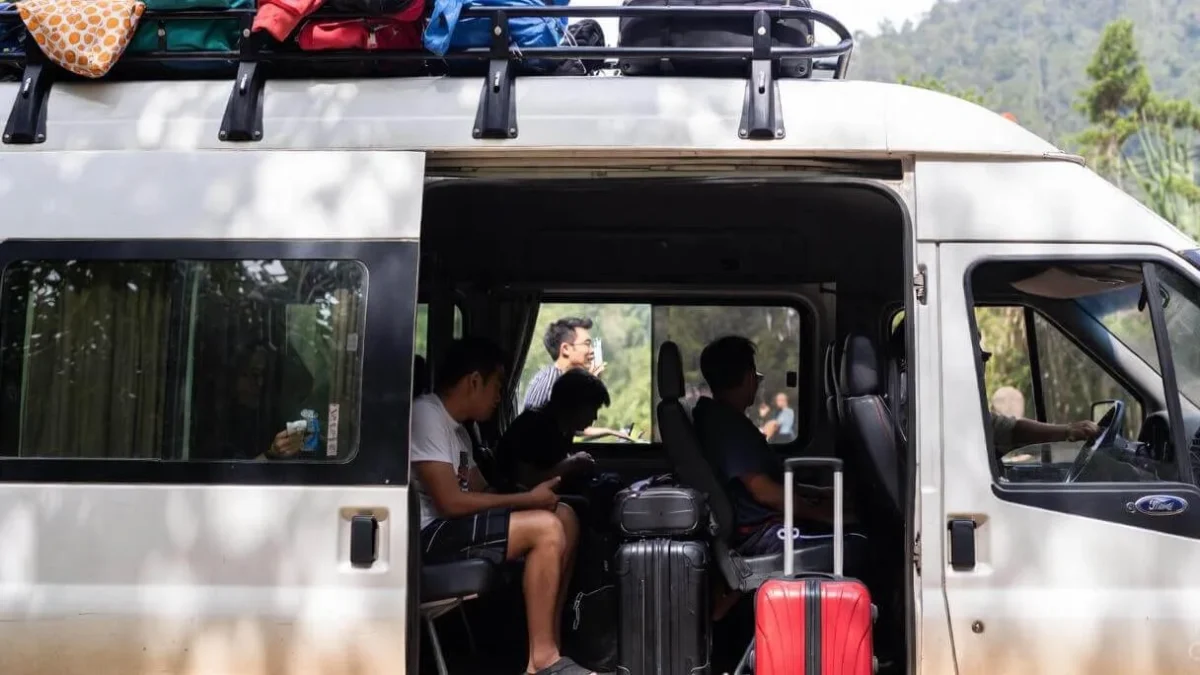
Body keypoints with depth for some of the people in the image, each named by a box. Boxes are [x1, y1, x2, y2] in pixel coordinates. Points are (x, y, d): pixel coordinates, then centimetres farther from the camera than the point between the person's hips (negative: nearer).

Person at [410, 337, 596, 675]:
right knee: (546, 528, -22)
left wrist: (555, 474, 3)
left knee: (565, 516, 2)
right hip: (427, 535, -10)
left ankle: (551, 641, -1)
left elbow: (481, 492, 14)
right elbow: (450, 502, -21)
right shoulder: (426, 416, -14)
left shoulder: (457, 428, 17)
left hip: (452, 527, 10)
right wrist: (528, 499, -13)